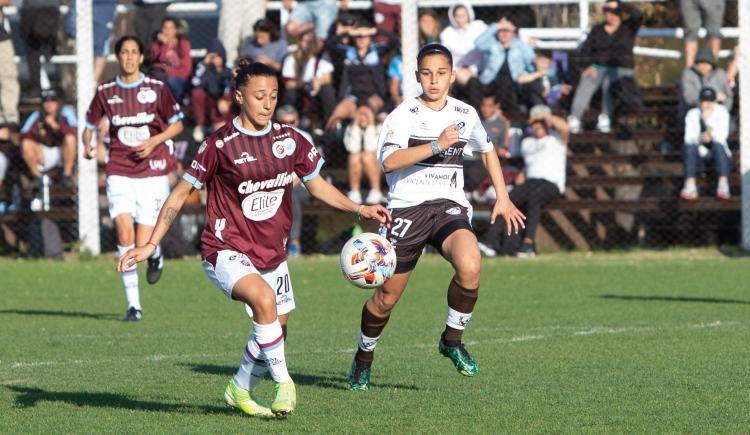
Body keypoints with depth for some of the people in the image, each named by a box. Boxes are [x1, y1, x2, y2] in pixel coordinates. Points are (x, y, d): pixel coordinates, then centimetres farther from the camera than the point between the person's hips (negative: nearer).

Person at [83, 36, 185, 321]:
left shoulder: (156, 89, 1)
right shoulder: (105, 92, 5)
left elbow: (177, 124, 8)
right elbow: (90, 125, 16)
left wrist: (154, 141, -9)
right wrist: (88, 144, -6)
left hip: (152, 172, -1)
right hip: (119, 172, 1)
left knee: (144, 243, -7)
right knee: (124, 232, -15)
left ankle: (156, 255, 34)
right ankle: (133, 304, -8)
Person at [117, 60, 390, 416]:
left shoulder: (289, 140, 1)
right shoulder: (221, 144, -12)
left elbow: (318, 186, 14)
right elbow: (181, 193, -5)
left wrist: (359, 209, 0)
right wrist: (150, 245, -9)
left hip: (272, 252, 6)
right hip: (227, 250, -6)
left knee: (274, 330, 11)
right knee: (264, 298, -33)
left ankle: (239, 390, 38)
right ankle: (284, 383, -20)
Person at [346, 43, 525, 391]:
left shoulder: (465, 114, 7)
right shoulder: (404, 115, -7)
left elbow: (487, 151, 27)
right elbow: (388, 161, -24)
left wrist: (502, 197, 24)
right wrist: (437, 145, -28)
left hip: (449, 206, 2)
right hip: (407, 207, -2)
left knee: (469, 267, -29)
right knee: (388, 296, 5)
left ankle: (452, 339, -5)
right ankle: (364, 356, 33)